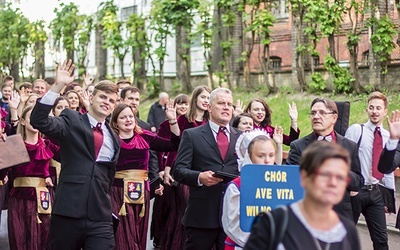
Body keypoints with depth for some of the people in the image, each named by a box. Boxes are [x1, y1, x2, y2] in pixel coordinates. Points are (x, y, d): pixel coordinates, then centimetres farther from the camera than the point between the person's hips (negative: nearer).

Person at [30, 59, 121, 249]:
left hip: (100, 217, 3)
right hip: (68, 213, -3)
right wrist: (57, 86, -23)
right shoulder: (72, 121, 1)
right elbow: (38, 121, -16)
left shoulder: (113, 138, 16)